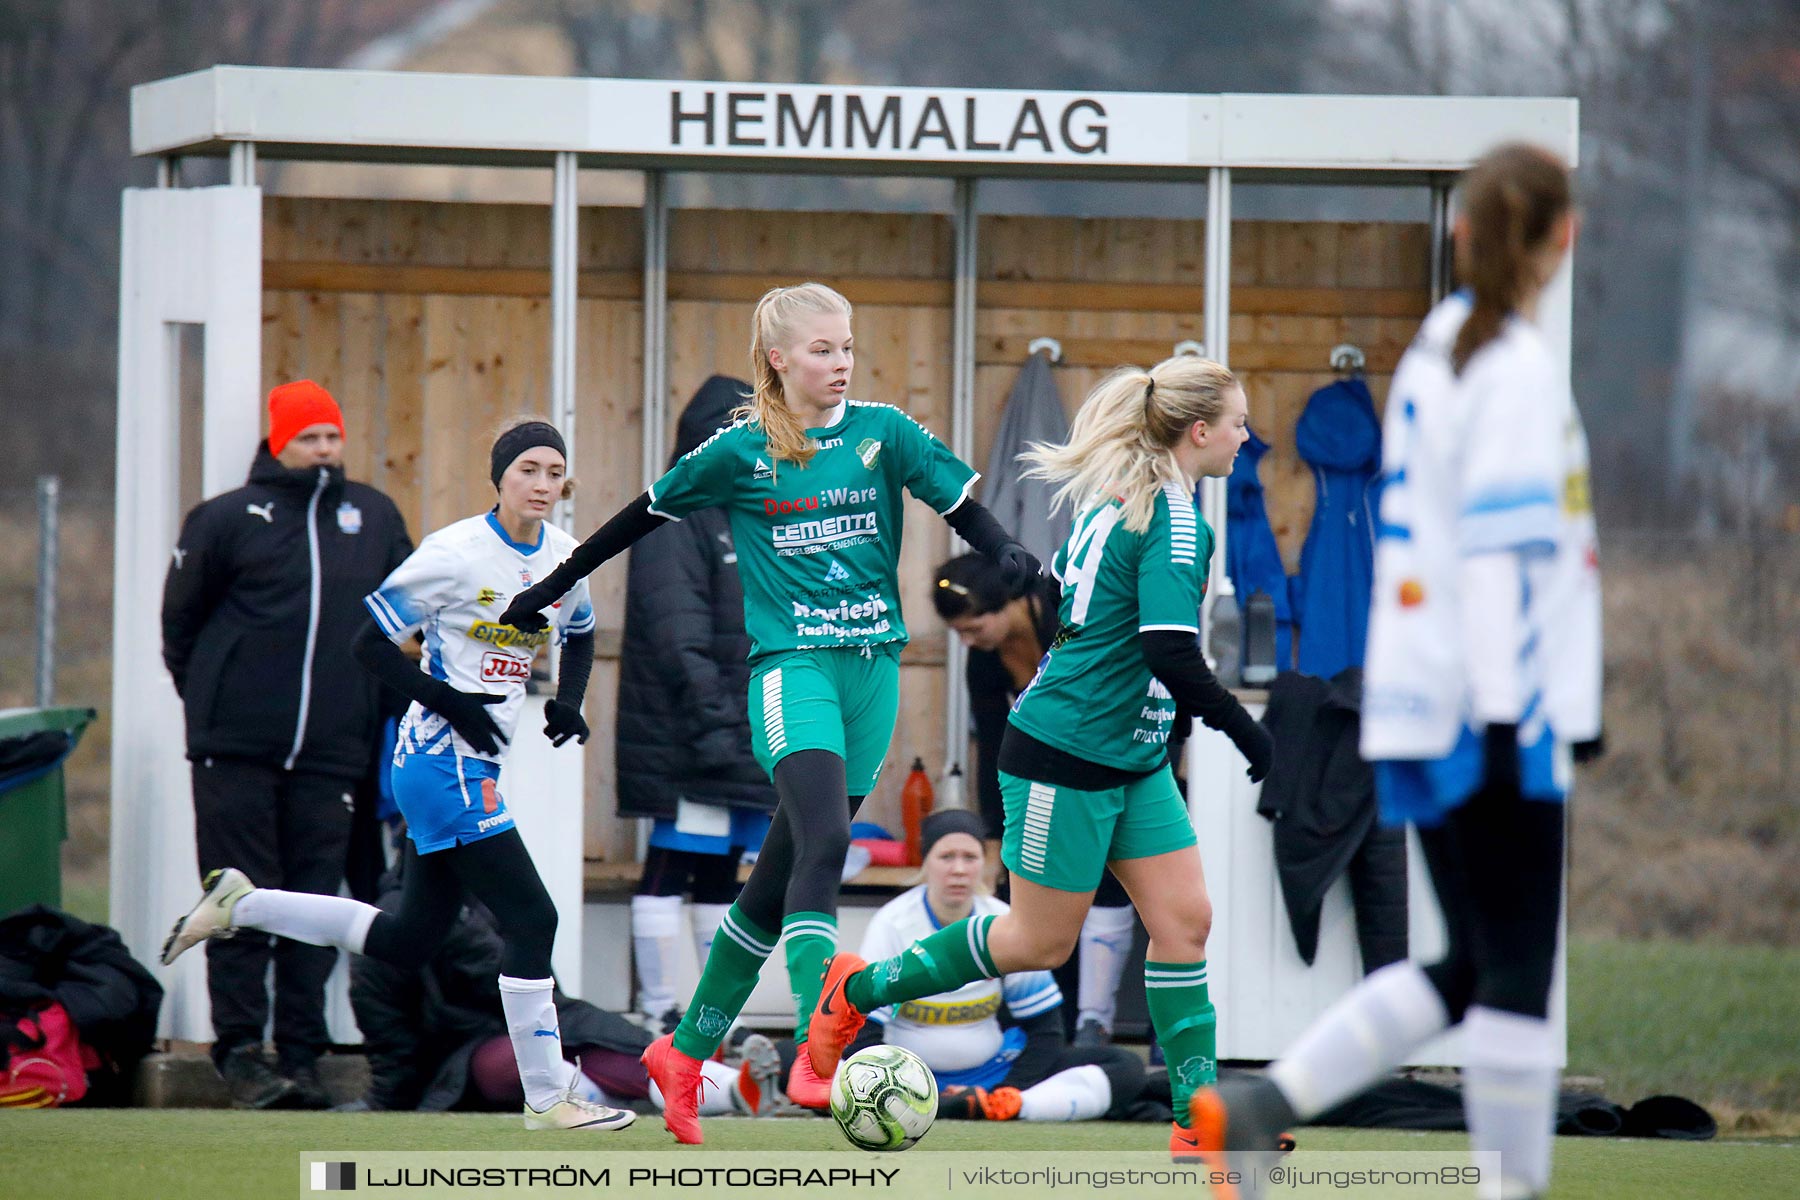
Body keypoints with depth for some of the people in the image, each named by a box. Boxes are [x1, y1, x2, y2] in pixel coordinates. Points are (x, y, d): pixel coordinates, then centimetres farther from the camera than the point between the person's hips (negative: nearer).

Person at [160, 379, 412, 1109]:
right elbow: (179, 617, 10)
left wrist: (379, 705, 17)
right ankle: (239, 1049, -3)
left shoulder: (374, 519, 13)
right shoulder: (228, 520, 3)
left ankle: (301, 1053, 3)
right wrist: (203, 693, 6)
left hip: (331, 752, 3)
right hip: (236, 749, -3)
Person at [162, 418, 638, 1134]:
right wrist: (452, 704, -19)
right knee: (530, 919, -12)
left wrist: (566, 703, 7)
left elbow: (579, 637, 27)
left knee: (405, 941, 14)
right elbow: (373, 644, -11)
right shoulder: (456, 552, -14)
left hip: (478, 769, 8)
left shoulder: (563, 557, 7)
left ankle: (240, 904, 26)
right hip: (441, 760, -8)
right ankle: (546, 1098, -6)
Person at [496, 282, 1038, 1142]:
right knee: (823, 842, -25)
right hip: (791, 667, -4)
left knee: (781, 877, 8)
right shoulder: (740, 451, 0)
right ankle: (815, 1054, -32)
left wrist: (1008, 556, -17)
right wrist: (552, 587, 16)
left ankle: (686, 1052, 21)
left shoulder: (882, 432, 6)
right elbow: (645, 515, 11)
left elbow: (960, 503, 5)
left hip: (872, 668, 4)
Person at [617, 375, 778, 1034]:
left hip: (741, 739, 9)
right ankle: (658, 1018, -5)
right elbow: (681, 641, -19)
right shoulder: (673, 524, -11)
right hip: (688, 741, -9)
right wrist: (713, 727, -24)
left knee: (720, 874, 12)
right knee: (670, 870, -6)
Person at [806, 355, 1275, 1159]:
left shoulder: (1117, 498, 8)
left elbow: (1058, 583, 20)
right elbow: (1172, 656, -28)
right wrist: (1249, 738, -19)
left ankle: (1199, 1120, 3)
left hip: (1133, 761, 9)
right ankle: (860, 989, 20)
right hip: (1067, 759, -9)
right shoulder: (1173, 521, -21)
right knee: (1040, 943, 4)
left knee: (1184, 919, 3)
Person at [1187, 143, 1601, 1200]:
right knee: (1517, 974, -3)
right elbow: (1500, 547, -18)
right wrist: (1508, 711, -21)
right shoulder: (1519, 367, -11)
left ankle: (1258, 1110, 3)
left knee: (1475, 972, 12)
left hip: (1417, 711, 9)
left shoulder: (1436, 352, 16)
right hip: (1489, 715, -9)